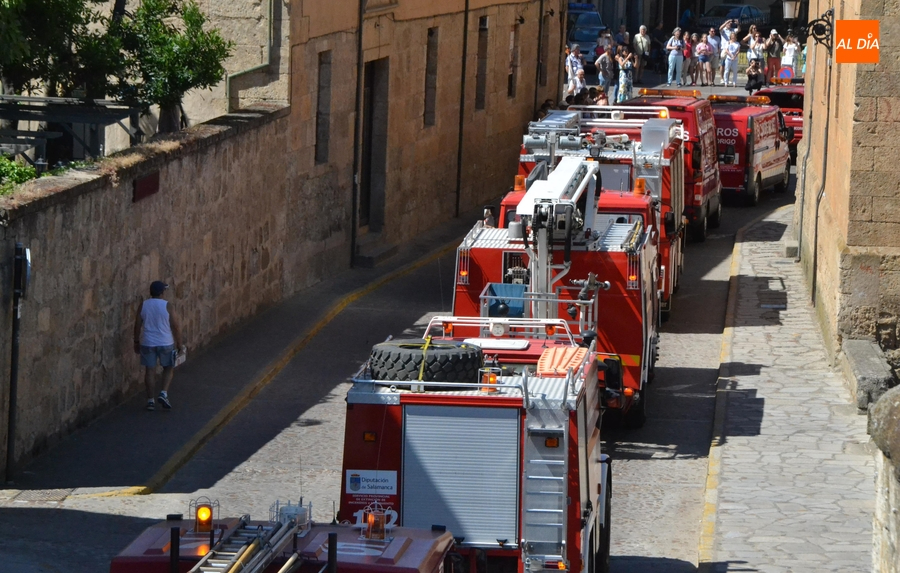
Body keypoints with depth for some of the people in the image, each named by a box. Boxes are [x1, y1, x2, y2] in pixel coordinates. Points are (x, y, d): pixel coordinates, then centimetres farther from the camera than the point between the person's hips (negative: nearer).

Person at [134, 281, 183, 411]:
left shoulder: (143, 306, -1)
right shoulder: (167, 306, -10)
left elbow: (137, 326, 4)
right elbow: (175, 326, -8)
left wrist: (136, 342, 15)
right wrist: (179, 343, 3)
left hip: (147, 343, 2)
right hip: (165, 343, -2)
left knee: (150, 371, 8)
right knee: (168, 368, 17)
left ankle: (150, 400, 11)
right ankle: (164, 393, 0)